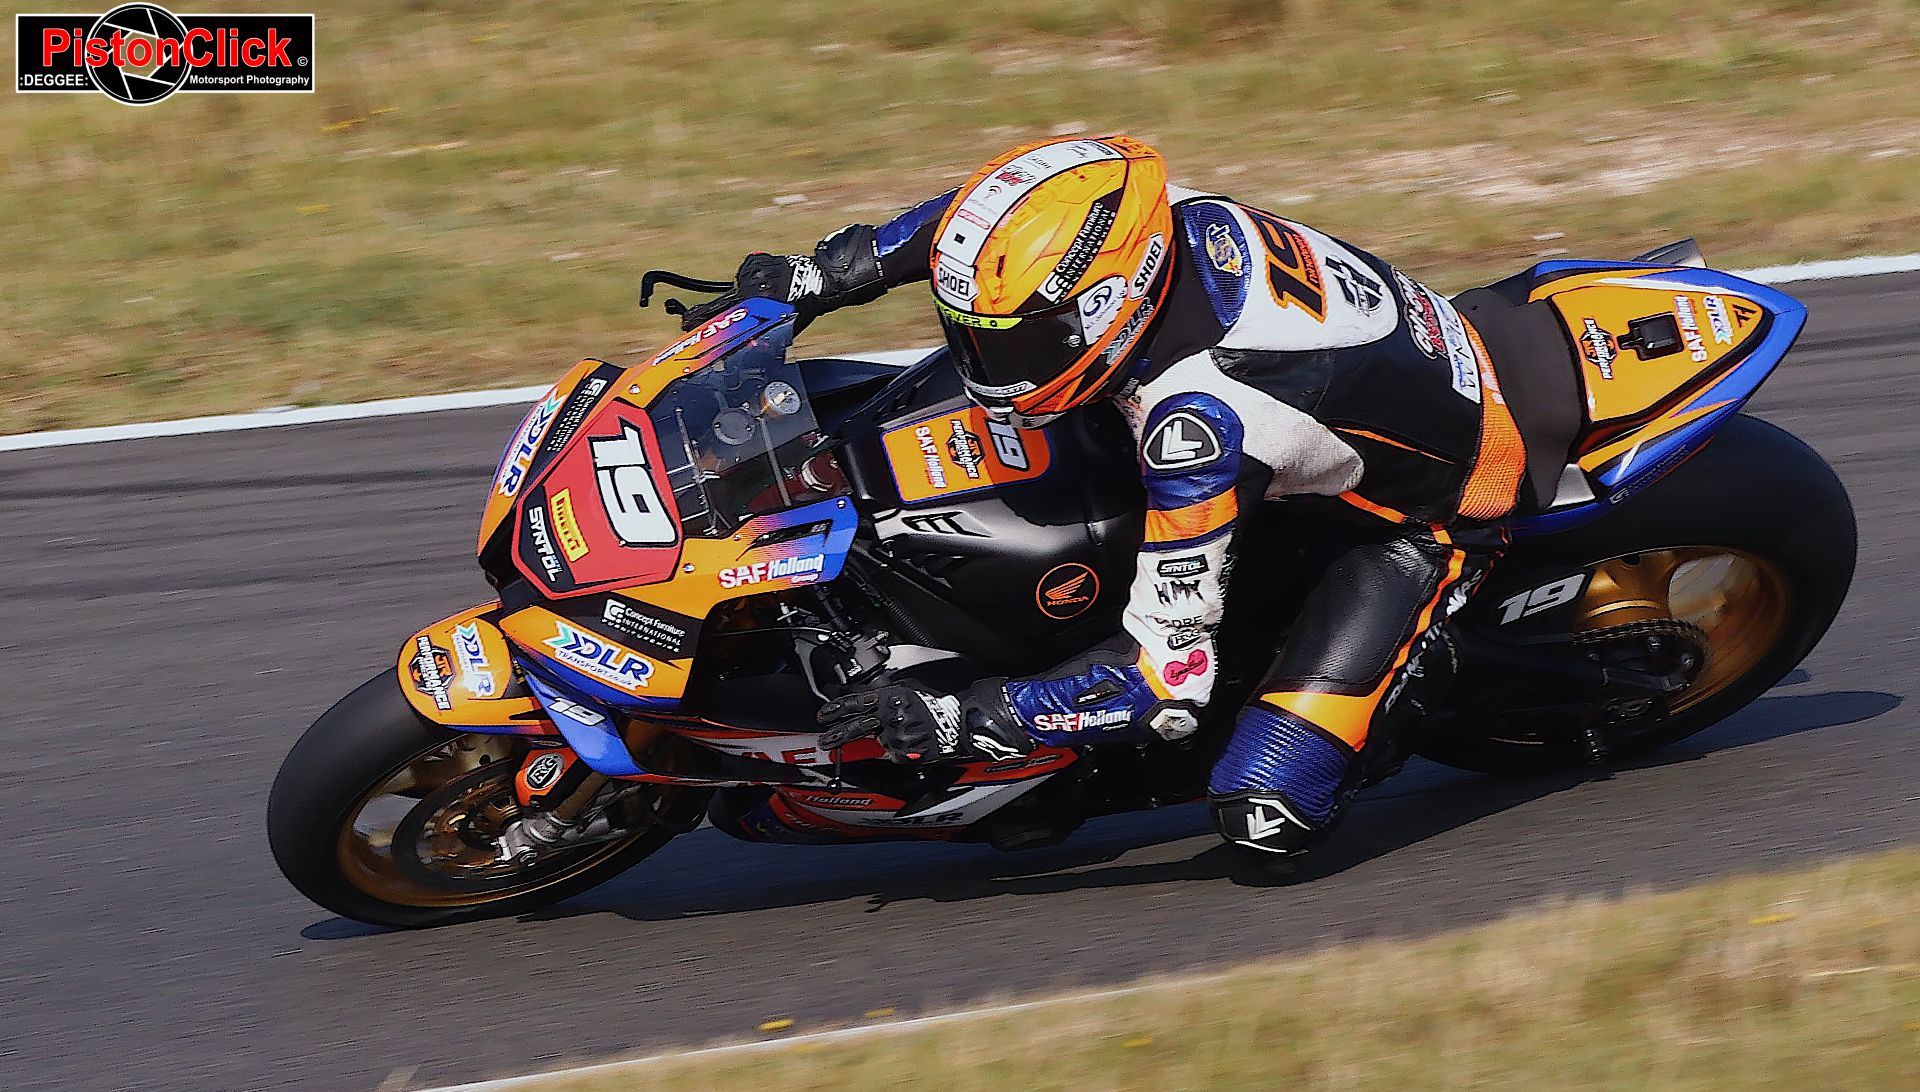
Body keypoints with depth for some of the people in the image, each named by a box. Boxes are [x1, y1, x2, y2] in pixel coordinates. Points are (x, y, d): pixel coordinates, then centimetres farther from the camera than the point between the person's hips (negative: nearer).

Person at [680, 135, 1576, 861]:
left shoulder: (1196, 419, -39)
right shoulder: (1154, 216, -20)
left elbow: (1173, 679, -34)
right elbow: (980, 220, 4)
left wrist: (953, 720, -35)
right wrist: (809, 279, 0)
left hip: (1434, 506, -8)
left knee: (1263, 815, -19)